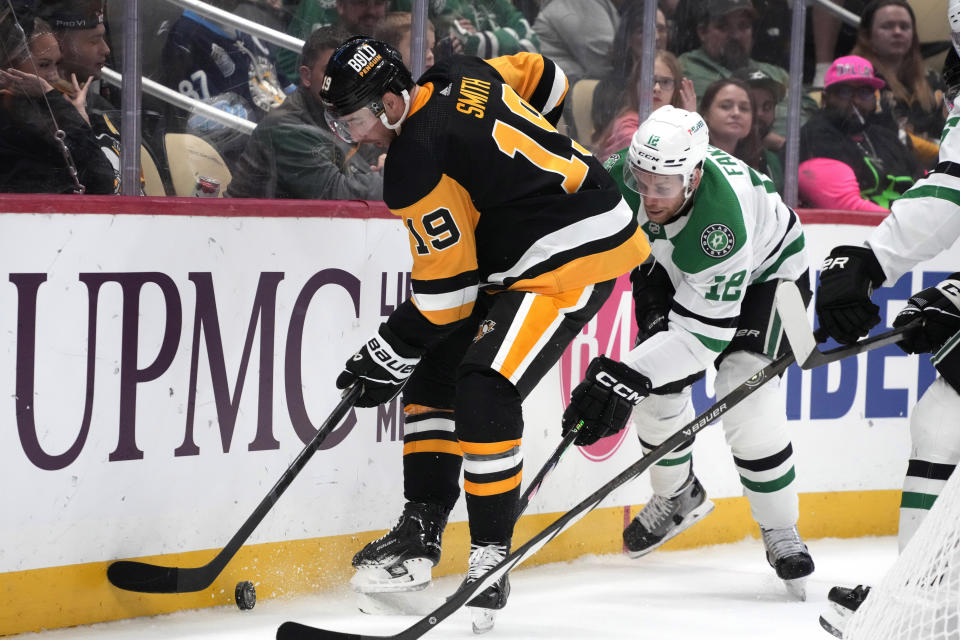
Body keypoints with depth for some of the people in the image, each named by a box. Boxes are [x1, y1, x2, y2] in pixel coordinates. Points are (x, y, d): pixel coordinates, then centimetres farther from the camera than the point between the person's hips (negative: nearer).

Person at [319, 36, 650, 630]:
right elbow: (545, 78, 18)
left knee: (485, 390, -21)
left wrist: (387, 357, -8)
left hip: (576, 254, -11)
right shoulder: (457, 77, 2)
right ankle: (420, 536, 12)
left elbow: (448, 290, -18)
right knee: (434, 373, 10)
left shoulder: (416, 168, -22)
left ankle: (491, 560, -15)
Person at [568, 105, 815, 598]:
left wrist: (623, 375, -46)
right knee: (657, 385, -7)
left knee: (744, 392, -20)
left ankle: (781, 533, -2)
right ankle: (677, 497, 22)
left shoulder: (720, 218, -45)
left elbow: (704, 332, -41)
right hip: (669, 266, 5)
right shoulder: (624, 176, -29)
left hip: (765, 268, -5)